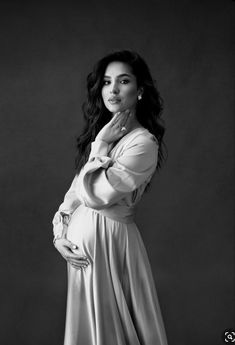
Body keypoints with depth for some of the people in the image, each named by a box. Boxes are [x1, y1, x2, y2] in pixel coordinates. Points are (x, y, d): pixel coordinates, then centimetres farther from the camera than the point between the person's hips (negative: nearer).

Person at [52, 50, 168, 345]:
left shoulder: (143, 142, -19)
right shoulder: (103, 132, 8)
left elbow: (93, 195, -21)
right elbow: (76, 188, 8)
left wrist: (101, 145, -15)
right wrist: (59, 232, -2)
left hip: (108, 239, -8)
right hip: (79, 237, 8)